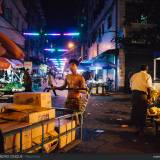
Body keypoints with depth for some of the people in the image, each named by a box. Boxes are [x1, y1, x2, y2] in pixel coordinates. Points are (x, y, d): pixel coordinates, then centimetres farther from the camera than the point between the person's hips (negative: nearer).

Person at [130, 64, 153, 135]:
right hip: (142, 94, -4)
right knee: (142, 111, 5)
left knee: (135, 110, 14)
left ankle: (136, 126, 23)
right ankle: (141, 128, 10)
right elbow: (149, 87, -8)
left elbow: (131, 85, 13)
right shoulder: (147, 76, 1)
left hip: (134, 93, 5)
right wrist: (149, 95, 2)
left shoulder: (134, 75, 15)